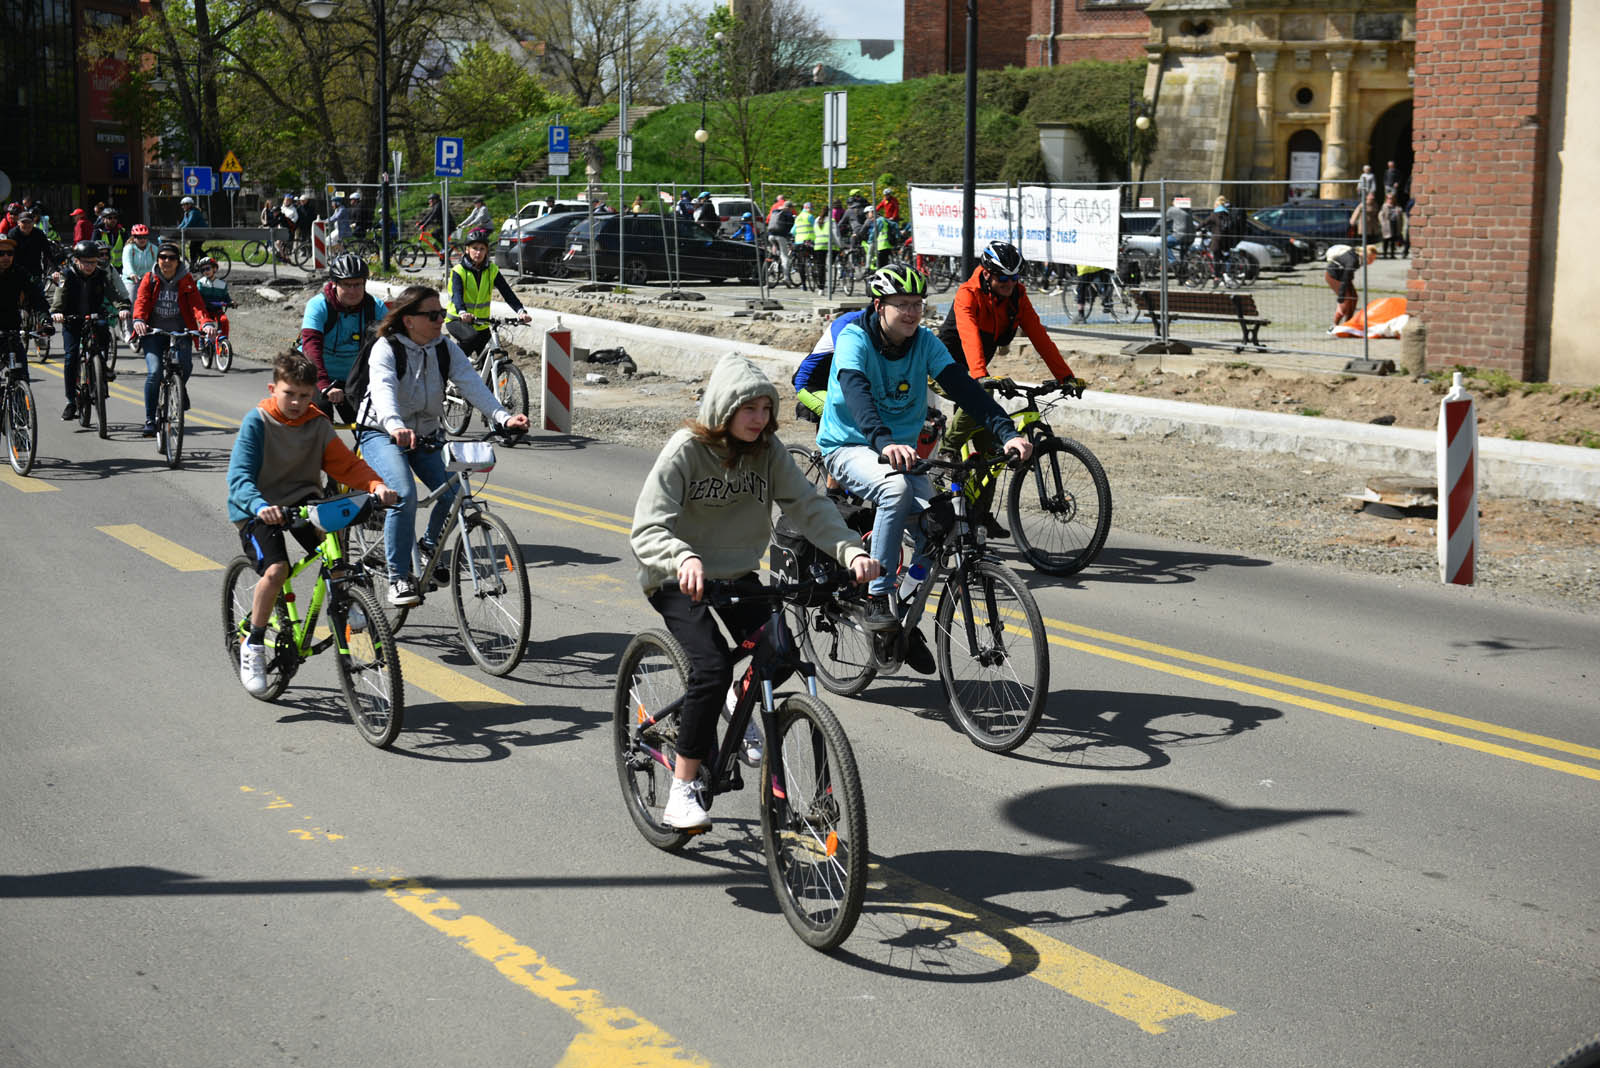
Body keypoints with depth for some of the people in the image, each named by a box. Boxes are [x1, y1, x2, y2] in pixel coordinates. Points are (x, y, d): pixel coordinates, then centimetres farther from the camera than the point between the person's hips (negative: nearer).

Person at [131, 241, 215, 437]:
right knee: (154, 372, -18)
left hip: (180, 333, 1)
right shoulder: (149, 280, 5)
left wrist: (206, 323, -28)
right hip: (153, 333, 0)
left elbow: (197, 304, -8)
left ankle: (179, 387, 15)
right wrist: (138, 320, -30)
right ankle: (149, 420, -9)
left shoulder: (186, 280, 4)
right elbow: (141, 302, -8)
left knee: (185, 366, -23)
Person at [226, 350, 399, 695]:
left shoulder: (318, 425, 0)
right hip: (258, 510, -4)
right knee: (276, 570, -26)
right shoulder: (257, 422, -12)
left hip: (302, 500, 4)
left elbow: (347, 465, -3)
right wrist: (260, 507, -41)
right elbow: (239, 476, -21)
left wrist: (377, 485, -23)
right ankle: (253, 644, -7)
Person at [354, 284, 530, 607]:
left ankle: (430, 546, 17)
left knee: (453, 493, -14)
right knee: (404, 494, -28)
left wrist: (503, 417, -35)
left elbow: (472, 384, -17)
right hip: (381, 434, -5)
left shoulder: (446, 348, -4)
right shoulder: (386, 349, -18)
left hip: (426, 434, 5)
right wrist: (395, 427, -57)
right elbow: (384, 391, -36)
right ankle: (398, 577, -18)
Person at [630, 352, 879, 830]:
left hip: (738, 574, 5)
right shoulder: (686, 449, -18)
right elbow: (646, 531, -27)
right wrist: (684, 559, -47)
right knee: (712, 666, -25)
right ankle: (681, 794, -14)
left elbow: (808, 506, -12)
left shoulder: (769, 450, -5)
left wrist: (850, 550, -29)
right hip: (678, 579, -5)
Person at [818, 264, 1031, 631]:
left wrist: (1007, 432, -29)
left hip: (901, 448, 5)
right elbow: (856, 393, -35)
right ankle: (876, 602, -28)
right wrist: (884, 443, -54)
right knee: (896, 488, -36)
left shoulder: (925, 342, -4)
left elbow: (962, 386, -14)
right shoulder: (854, 339, -17)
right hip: (849, 447, -5)